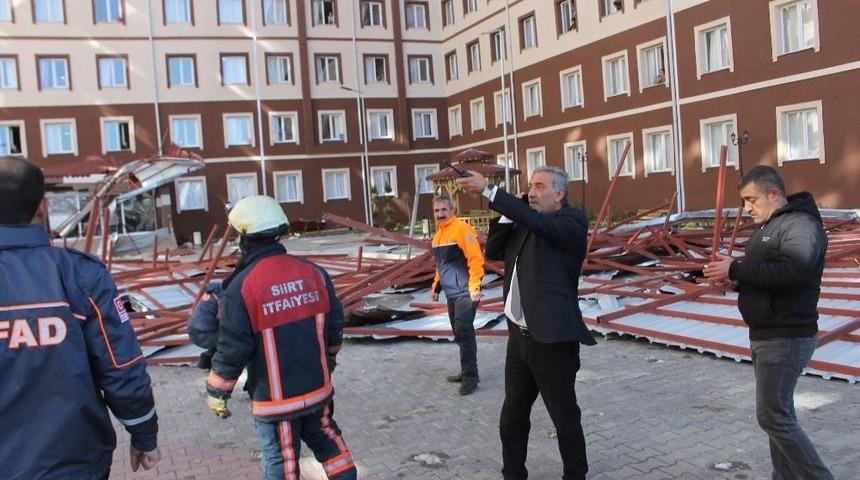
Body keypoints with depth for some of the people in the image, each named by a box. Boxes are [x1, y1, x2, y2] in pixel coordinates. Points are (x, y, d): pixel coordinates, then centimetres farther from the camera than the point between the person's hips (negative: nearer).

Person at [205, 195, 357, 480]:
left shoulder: (241, 288, -18)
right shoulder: (313, 272, -4)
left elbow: (232, 349, -13)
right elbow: (335, 324, 5)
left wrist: (216, 392, 2)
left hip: (275, 399, -4)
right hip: (318, 388, 4)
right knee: (327, 440, 25)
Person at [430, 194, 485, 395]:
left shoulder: (462, 229, -13)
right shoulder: (438, 234, 14)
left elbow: (475, 259, -19)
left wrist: (474, 286, -25)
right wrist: (436, 286, 24)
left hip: (465, 292, -9)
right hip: (451, 293, 9)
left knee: (464, 333, -8)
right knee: (459, 334, 14)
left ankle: (470, 376, 0)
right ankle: (467, 372, 25)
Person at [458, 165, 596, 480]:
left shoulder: (573, 220, -10)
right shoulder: (524, 225, 12)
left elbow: (537, 222, -29)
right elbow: (493, 252, 10)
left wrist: (489, 190, -33)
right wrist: (505, 214, -2)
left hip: (553, 340, -7)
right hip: (519, 337, 8)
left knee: (565, 418, 8)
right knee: (512, 418, 18)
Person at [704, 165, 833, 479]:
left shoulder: (800, 226, -16)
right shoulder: (768, 227, 17)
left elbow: (791, 272, -32)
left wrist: (735, 270, -24)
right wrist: (730, 272, -1)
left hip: (786, 338, -10)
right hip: (765, 336, 10)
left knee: (772, 417, -7)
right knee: (779, 413, 16)